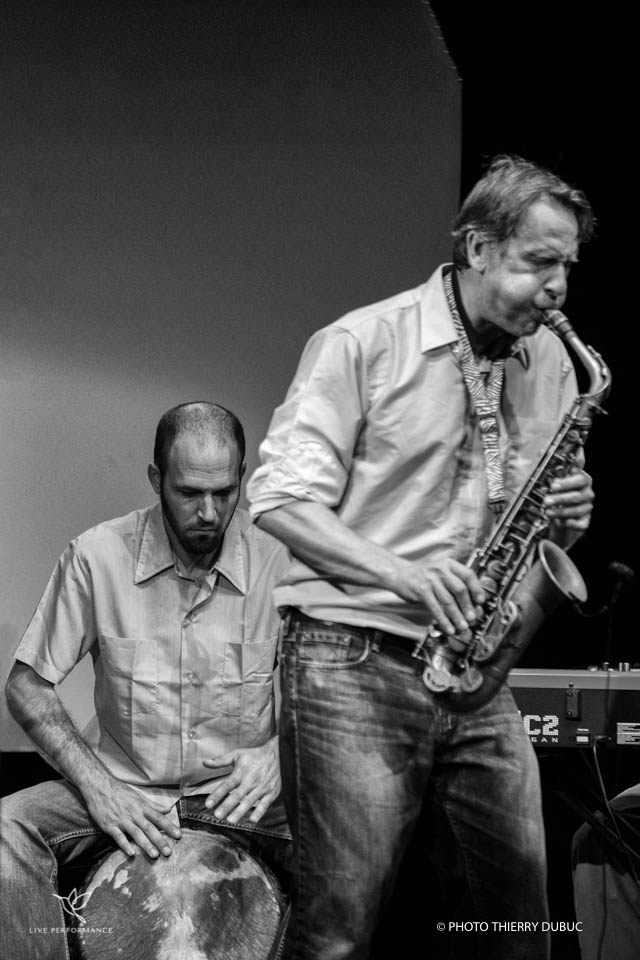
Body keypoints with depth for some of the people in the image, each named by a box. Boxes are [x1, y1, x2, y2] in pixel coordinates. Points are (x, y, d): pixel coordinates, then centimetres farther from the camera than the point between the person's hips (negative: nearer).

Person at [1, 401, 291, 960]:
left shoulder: (280, 559, -7)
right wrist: (97, 785, -15)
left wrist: (279, 751, -18)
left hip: (240, 791, 0)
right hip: (126, 787, 0)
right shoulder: (97, 556, -8)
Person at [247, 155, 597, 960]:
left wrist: (565, 518, -4)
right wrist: (400, 572, -25)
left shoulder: (552, 364, 12)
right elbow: (279, 498, -12)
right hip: (353, 660, -6)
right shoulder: (362, 343, -7)